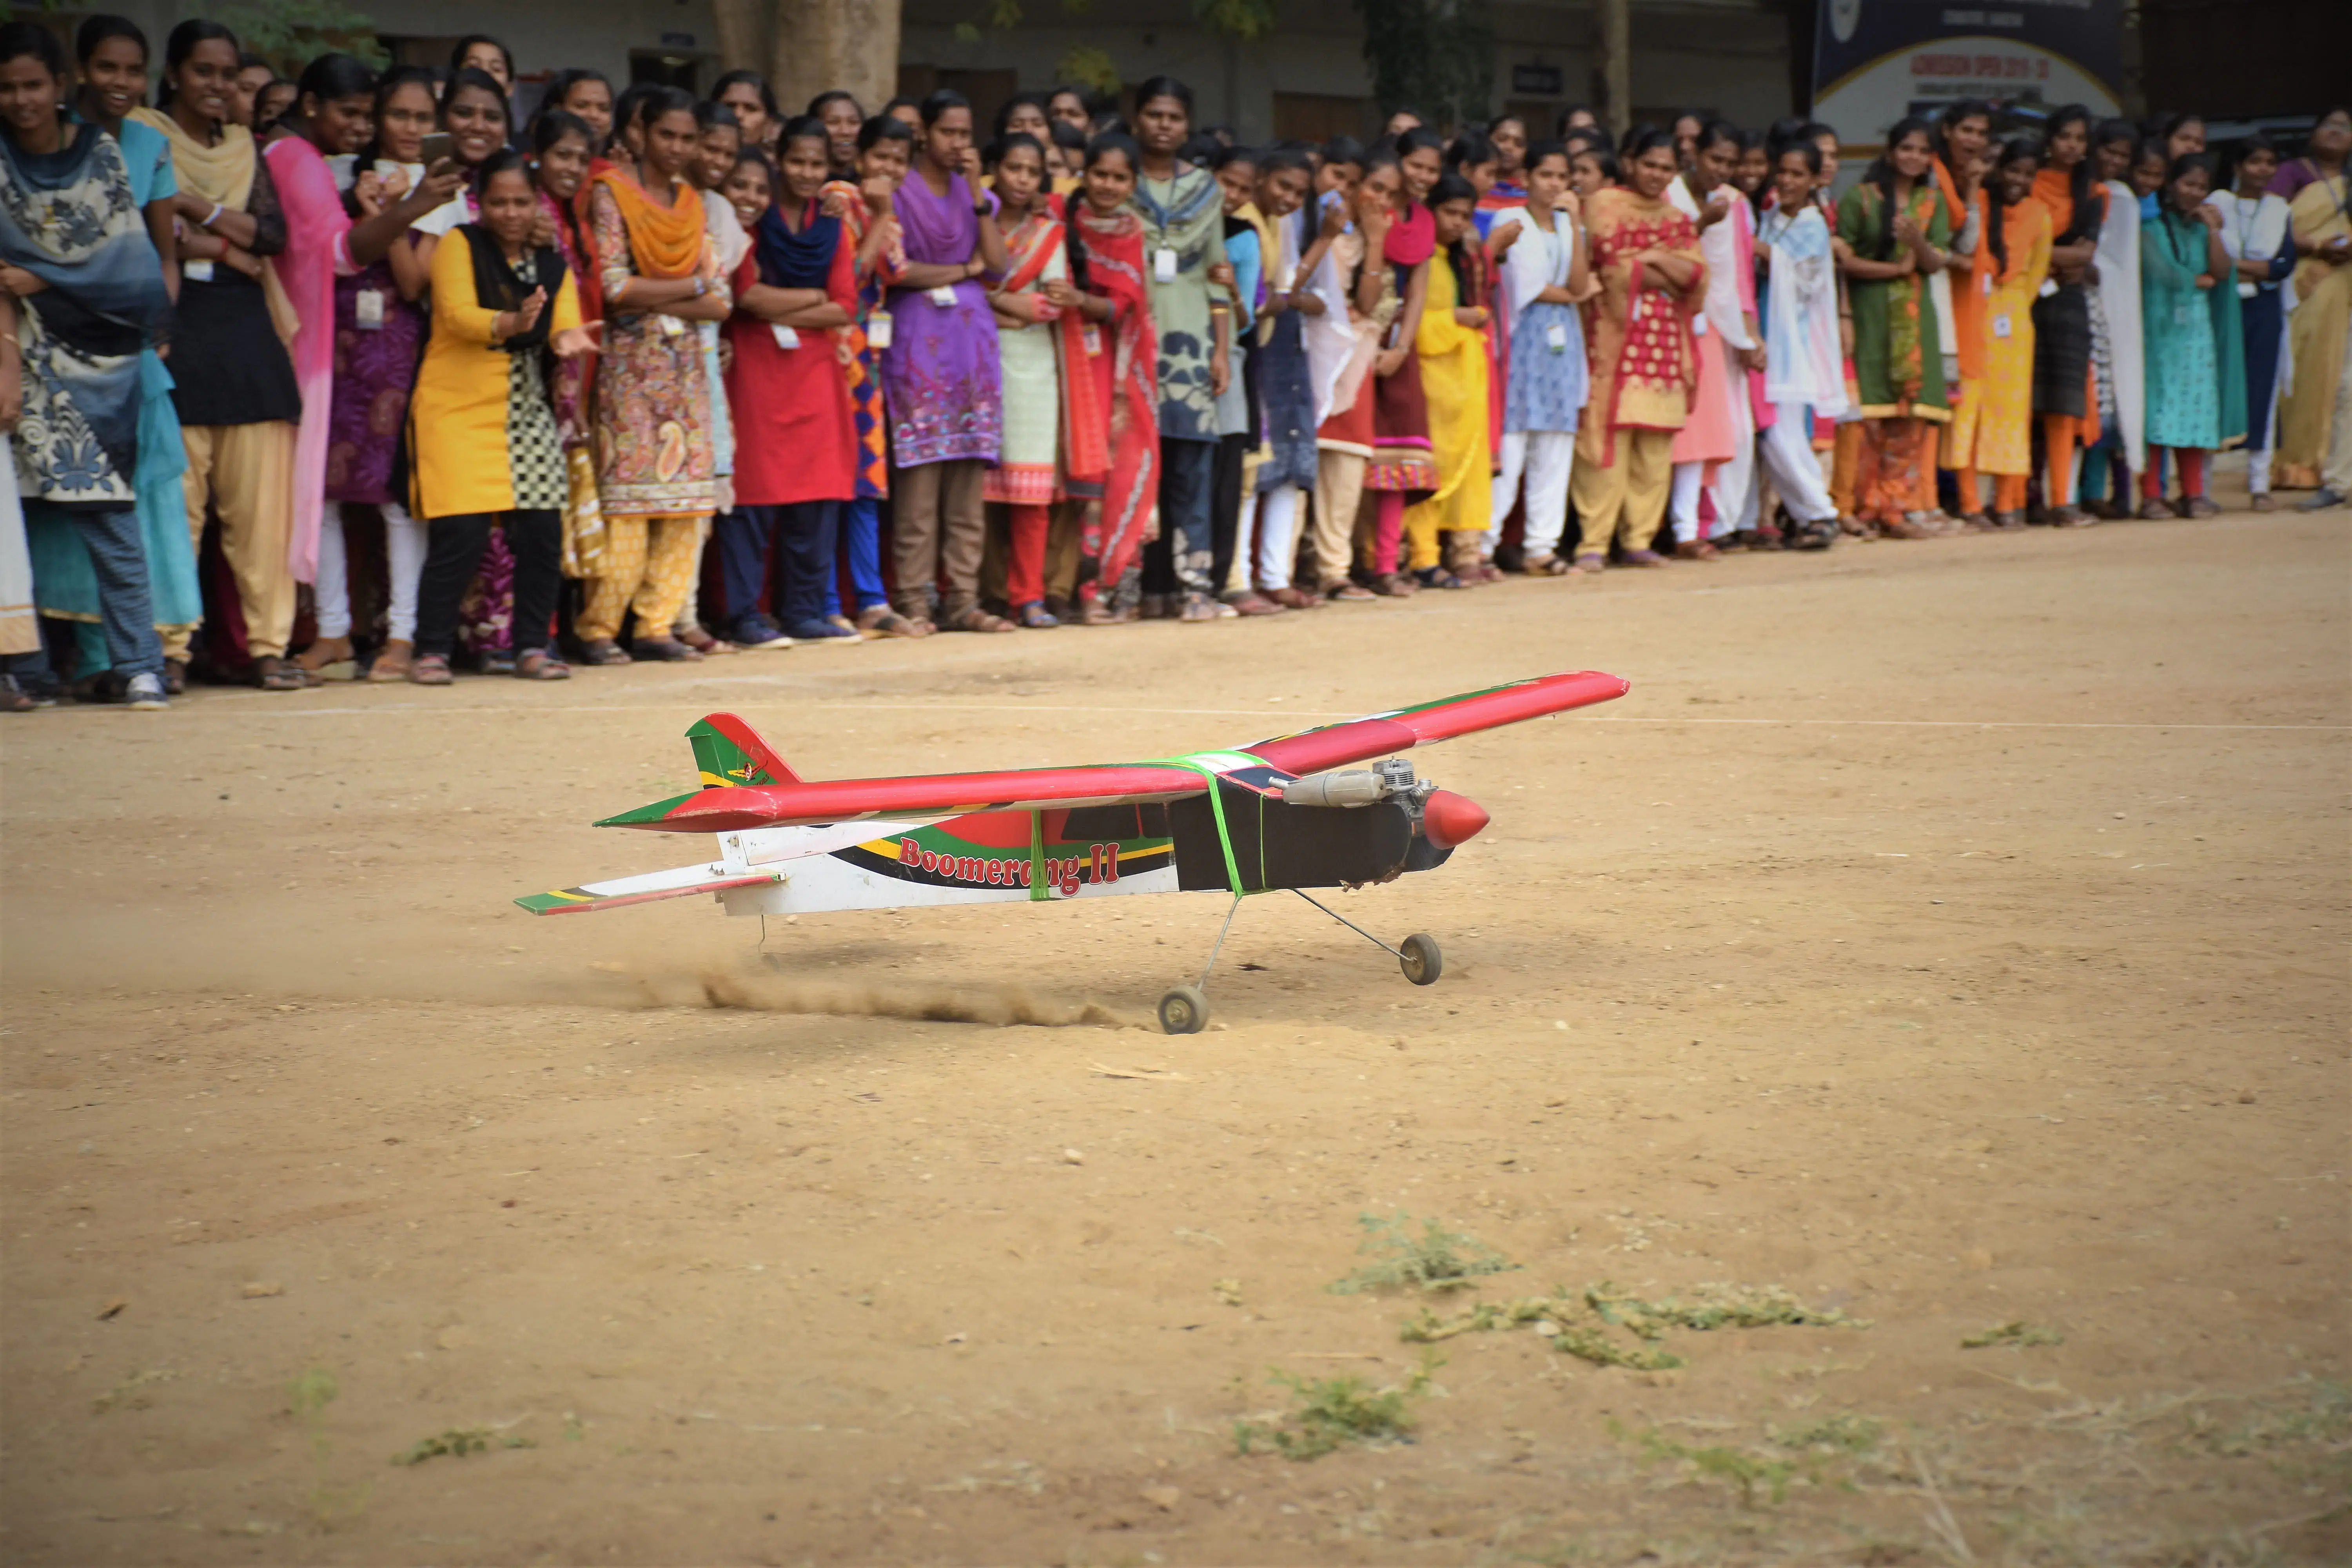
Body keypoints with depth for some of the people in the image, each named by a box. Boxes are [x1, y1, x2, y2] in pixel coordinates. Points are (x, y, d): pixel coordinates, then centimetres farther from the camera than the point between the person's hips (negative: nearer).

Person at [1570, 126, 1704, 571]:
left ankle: (1639, 539, 9)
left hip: (1666, 343, 6)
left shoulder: (1679, 221, 19)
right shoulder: (1605, 206, 2)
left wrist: (1654, 258, -10)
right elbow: (1614, 268, -9)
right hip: (1617, 338, -6)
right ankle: (1594, 543, -9)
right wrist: (1671, 279, -1)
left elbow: (1697, 279, 5)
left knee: (1656, 445, 3)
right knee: (1610, 438, -10)